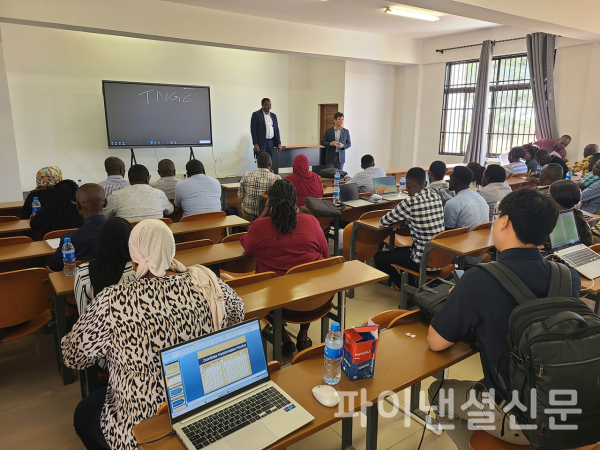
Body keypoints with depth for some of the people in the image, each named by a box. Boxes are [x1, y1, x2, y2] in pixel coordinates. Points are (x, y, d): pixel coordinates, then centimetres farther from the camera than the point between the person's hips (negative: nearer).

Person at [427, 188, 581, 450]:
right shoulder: (570, 278, -9)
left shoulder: (479, 280, -26)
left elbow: (436, 342, -15)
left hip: (519, 420, -5)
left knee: (439, 391, 20)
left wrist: (461, 307, 2)